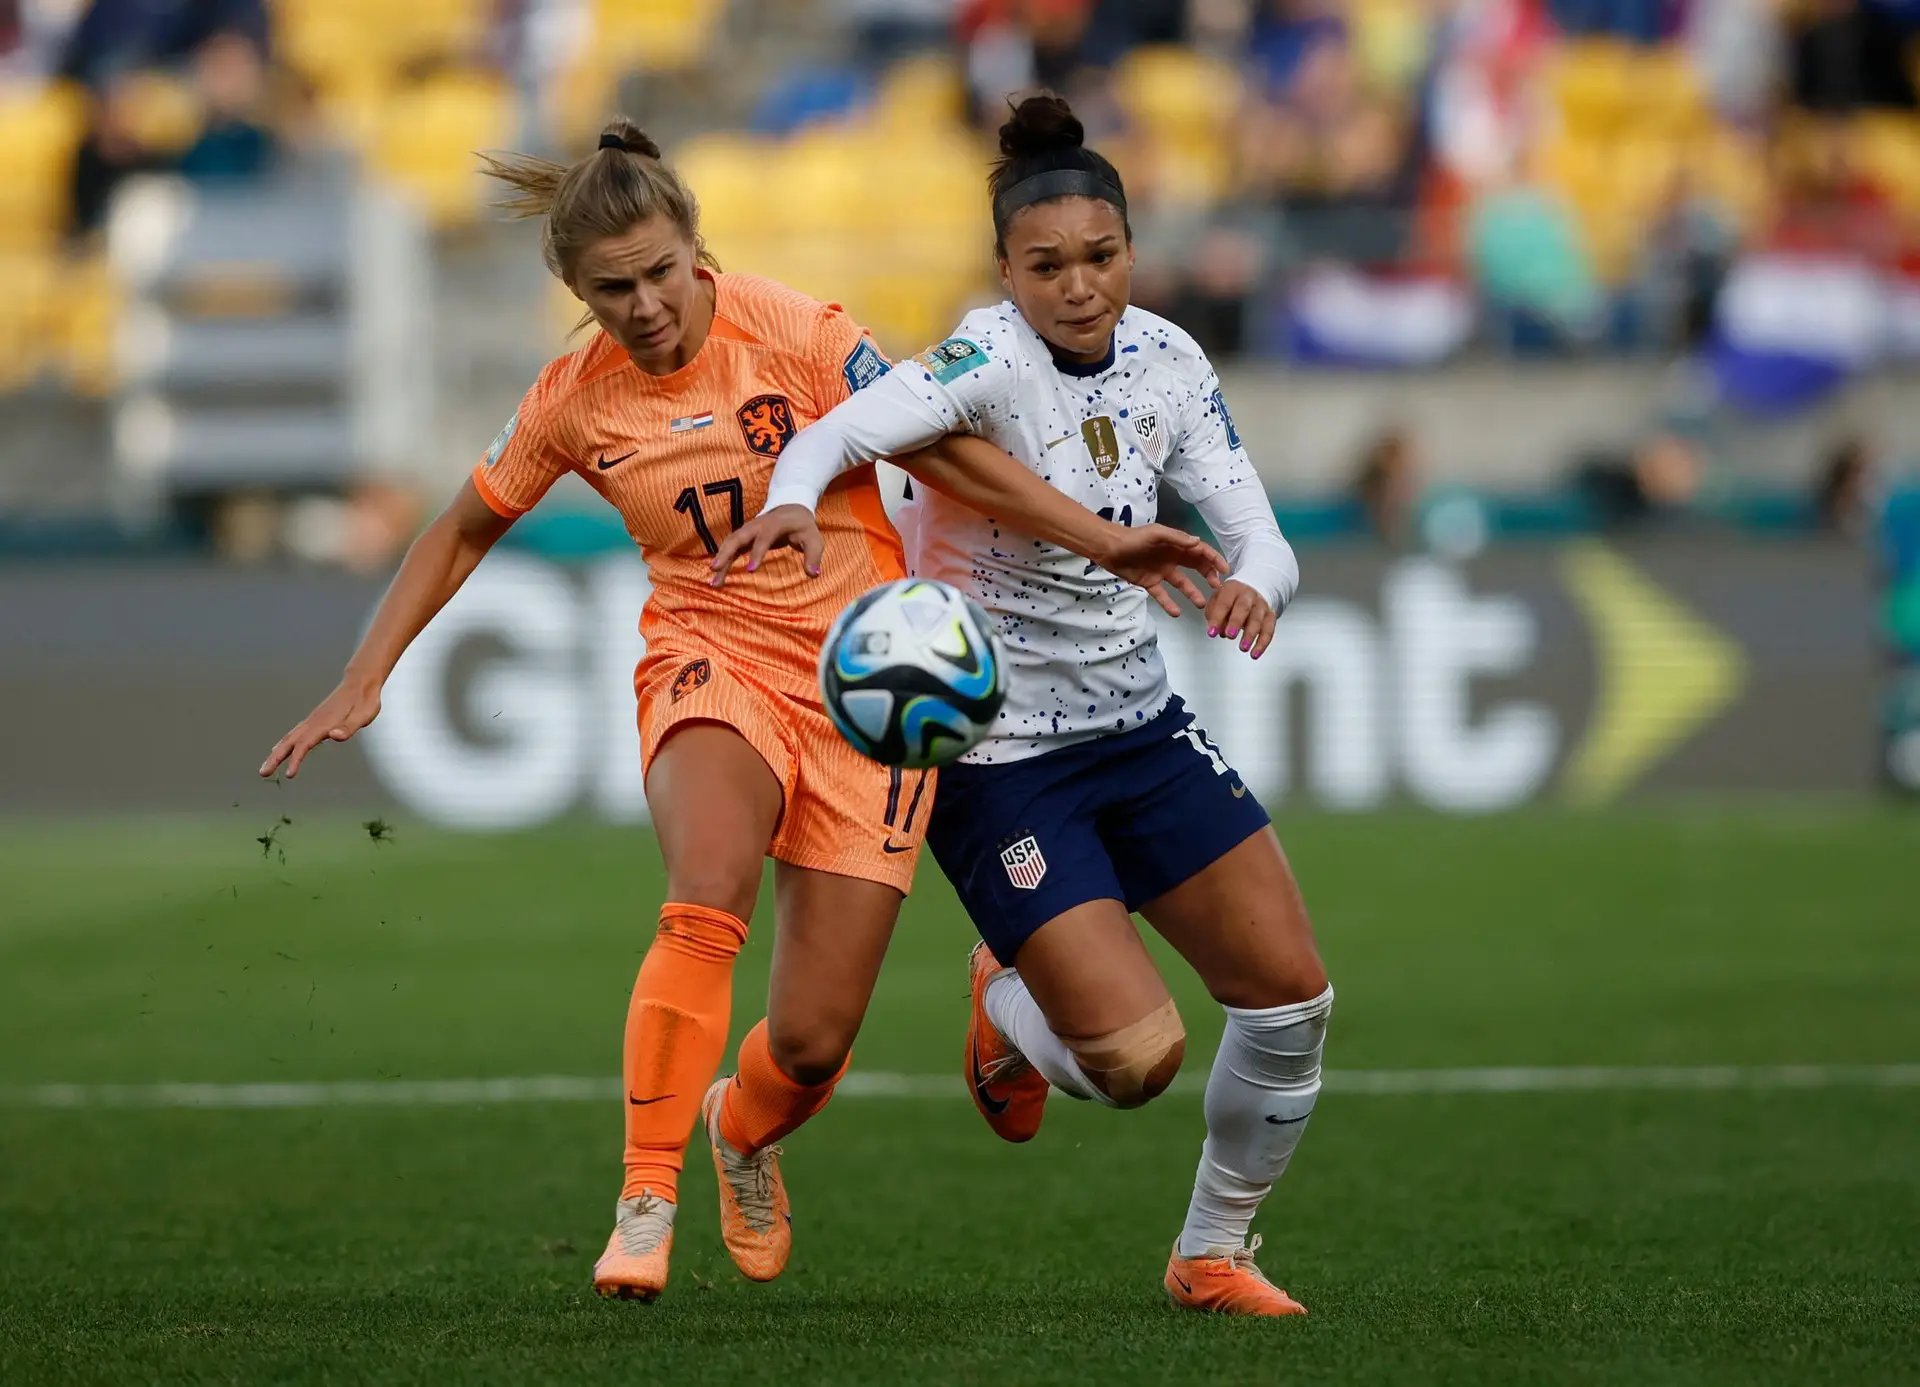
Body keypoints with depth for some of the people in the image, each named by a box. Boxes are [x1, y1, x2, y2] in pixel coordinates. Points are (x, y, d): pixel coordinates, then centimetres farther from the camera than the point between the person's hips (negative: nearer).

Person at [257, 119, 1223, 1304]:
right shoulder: (577, 401, -3)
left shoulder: (798, 333, -11)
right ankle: (647, 1203, -26)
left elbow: (940, 450, -4)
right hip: (713, 660, 0)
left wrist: (1101, 539, -8)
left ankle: (741, 1128, 35)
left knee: (814, 1041, -4)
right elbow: (464, 533, 12)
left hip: (866, 683, 0)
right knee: (709, 897, -35)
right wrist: (364, 682, 7)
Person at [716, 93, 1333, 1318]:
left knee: (1293, 997, 0)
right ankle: (1007, 1011, 21)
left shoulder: (1165, 360, -2)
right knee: (1137, 1056, -16)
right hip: (993, 750, -6)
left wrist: (1256, 585, -27)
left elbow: (1258, 535, -3)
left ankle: (1214, 1254, 23)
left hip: (1139, 724, 6)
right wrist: (794, 499, -60)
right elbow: (838, 433, -37)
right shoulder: (992, 360, -20)